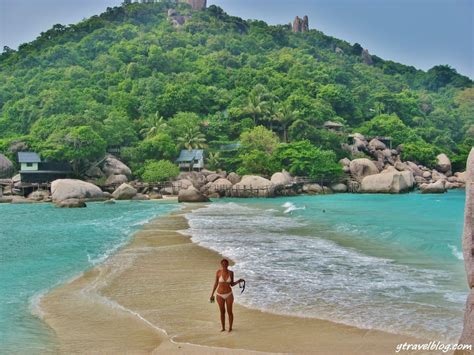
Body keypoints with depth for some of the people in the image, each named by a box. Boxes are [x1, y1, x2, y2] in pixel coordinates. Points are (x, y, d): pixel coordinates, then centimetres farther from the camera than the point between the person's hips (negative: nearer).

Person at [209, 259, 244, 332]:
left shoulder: (231, 273, -7)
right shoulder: (218, 272, -11)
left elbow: (232, 284, 3)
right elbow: (216, 283, -1)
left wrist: (238, 281, -15)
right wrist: (212, 294, 0)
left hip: (229, 294, 0)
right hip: (220, 295, 0)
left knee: (230, 312, 6)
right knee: (222, 312, 11)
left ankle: (230, 328, 23)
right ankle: (223, 328, 27)